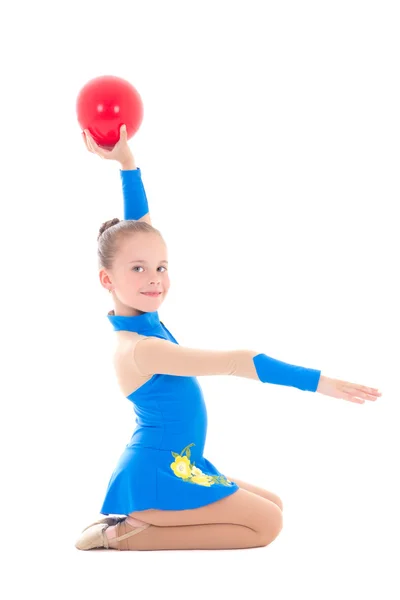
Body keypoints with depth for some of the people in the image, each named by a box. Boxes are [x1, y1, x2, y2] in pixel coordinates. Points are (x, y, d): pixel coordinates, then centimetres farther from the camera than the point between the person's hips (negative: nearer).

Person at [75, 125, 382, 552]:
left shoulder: (137, 317, 1)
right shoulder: (139, 349, -25)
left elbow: (138, 229, 7)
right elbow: (234, 362, -29)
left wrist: (127, 162, 2)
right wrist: (317, 382, -30)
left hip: (173, 467, 10)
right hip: (155, 476, -10)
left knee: (273, 505, 14)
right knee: (267, 524, -9)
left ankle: (141, 522, 6)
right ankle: (128, 538, -10)